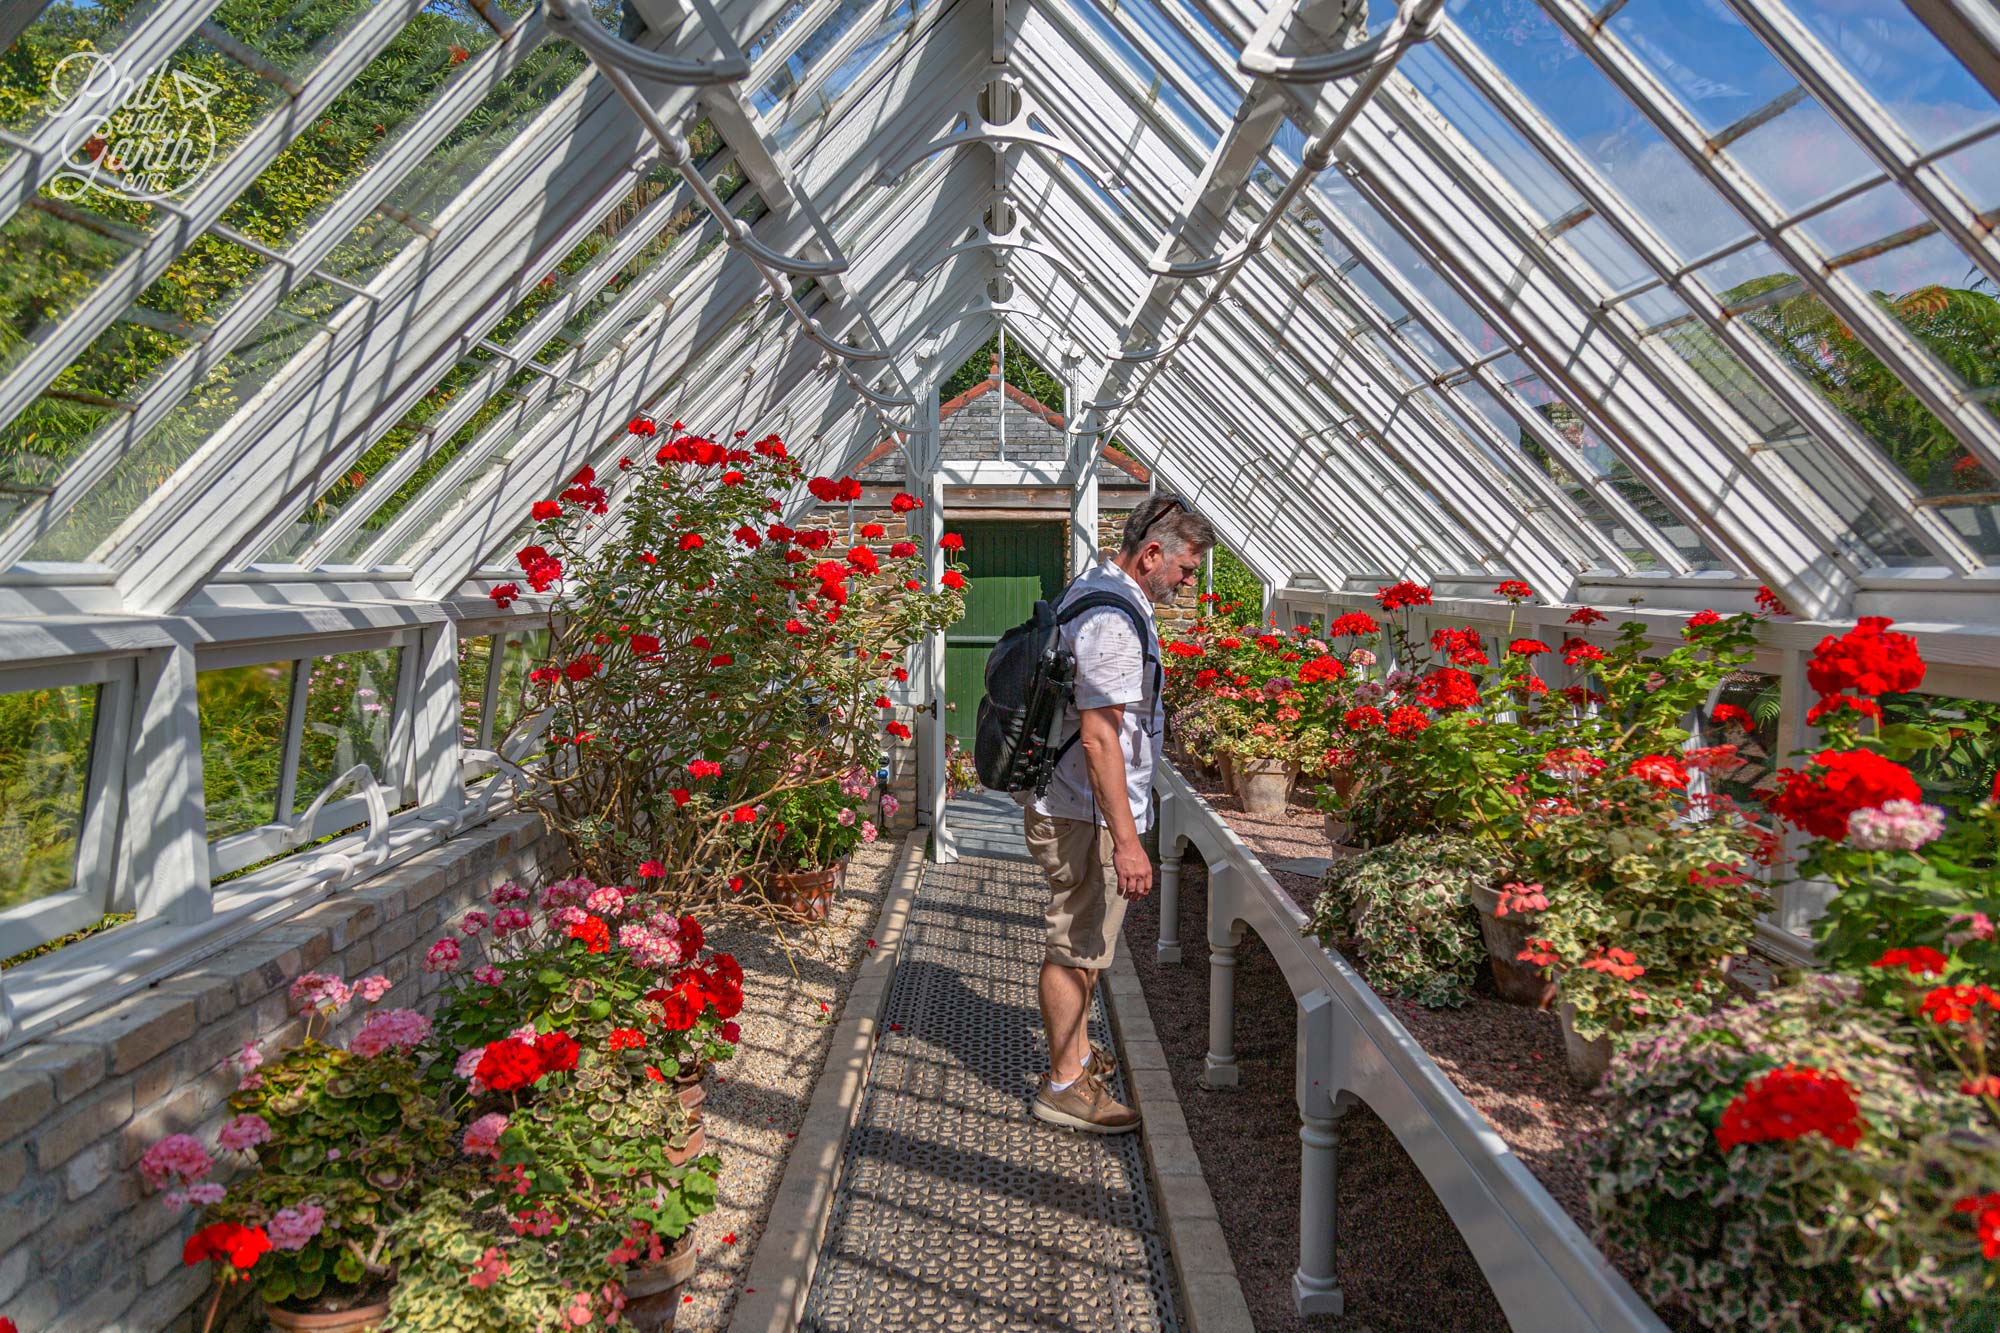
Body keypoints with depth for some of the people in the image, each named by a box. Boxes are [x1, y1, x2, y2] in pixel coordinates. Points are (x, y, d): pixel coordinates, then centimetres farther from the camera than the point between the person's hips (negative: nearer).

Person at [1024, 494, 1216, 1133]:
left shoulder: (1091, 591, 11)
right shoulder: (1113, 621, -23)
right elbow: (1099, 738, -27)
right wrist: (1127, 842, -27)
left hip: (1066, 804, 11)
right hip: (1087, 816, -11)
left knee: (1080, 939, 22)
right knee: (1076, 947, 1)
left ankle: (1074, 1052, 38)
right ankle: (1065, 1085, 14)